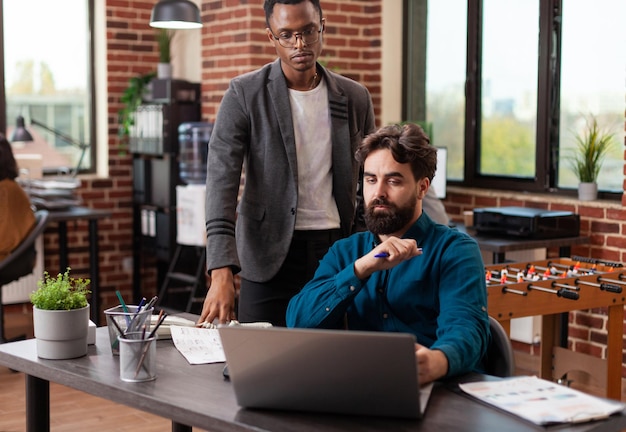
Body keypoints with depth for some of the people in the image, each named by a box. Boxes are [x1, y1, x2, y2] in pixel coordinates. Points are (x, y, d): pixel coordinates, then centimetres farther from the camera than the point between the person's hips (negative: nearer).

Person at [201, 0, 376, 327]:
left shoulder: (355, 98, 5)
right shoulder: (244, 94, -5)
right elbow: (221, 183, -14)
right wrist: (221, 274, -25)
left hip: (337, 251, 3)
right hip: (270, 254, -2)